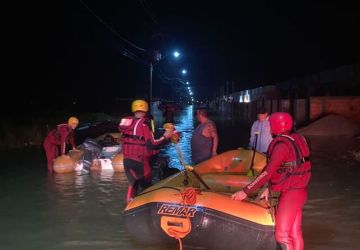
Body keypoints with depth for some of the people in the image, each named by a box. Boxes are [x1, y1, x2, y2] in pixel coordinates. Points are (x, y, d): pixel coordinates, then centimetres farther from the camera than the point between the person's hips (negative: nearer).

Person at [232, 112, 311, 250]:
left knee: (282, 234, -2)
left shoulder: (282, 144, -19)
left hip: (291, 193, -9)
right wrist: (269, 189, 13)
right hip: (296, 191, 9)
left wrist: (246, 191, -20)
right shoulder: (294, 139, 9)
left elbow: (268, 172, -23)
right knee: (294, 232, 16)